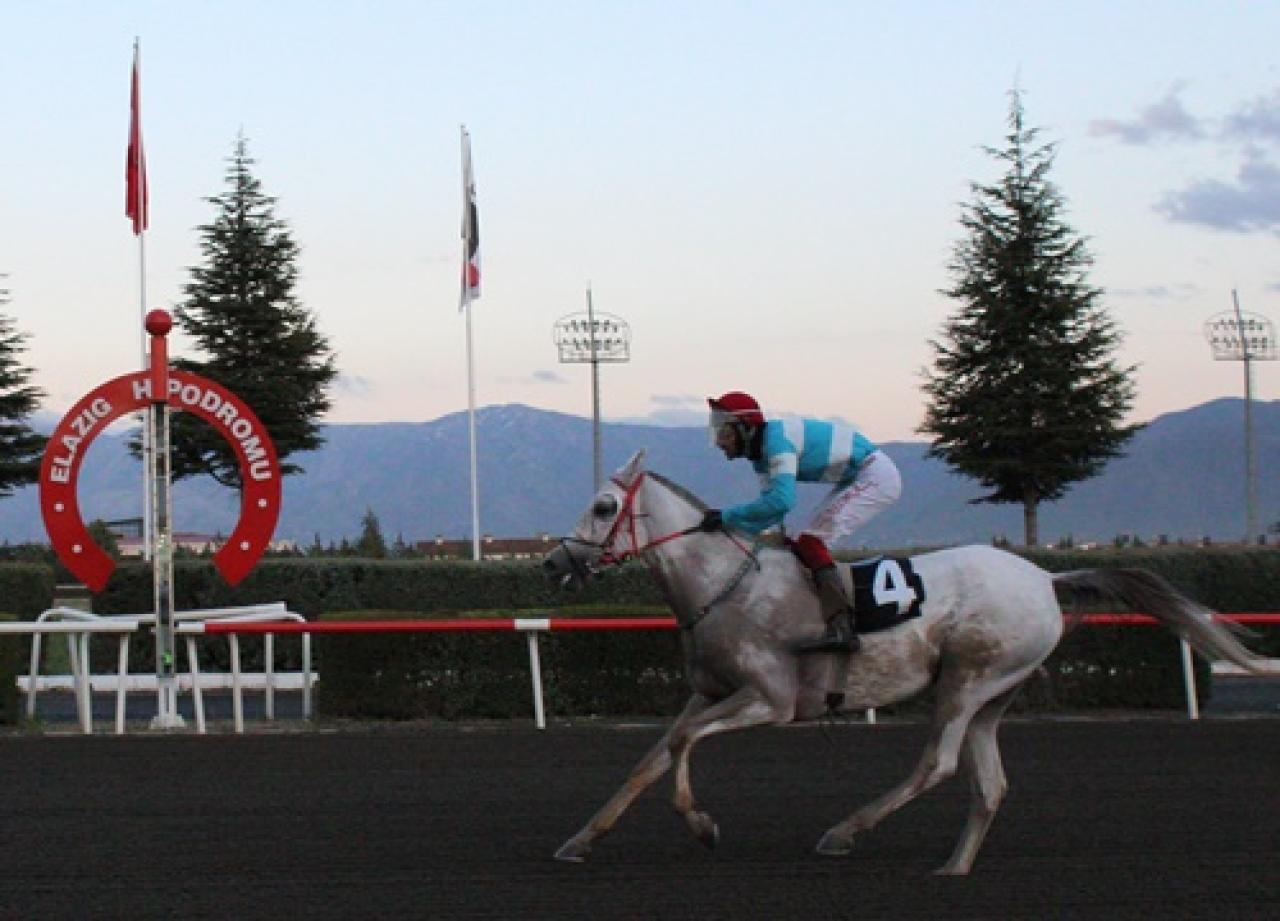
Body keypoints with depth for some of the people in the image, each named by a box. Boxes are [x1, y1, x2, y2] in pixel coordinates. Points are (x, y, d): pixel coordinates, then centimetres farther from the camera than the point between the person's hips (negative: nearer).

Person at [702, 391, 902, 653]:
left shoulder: (776, 438, -24)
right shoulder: (760, 452, 8)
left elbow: (782, 500, -36)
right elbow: (773, 508, 9)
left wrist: (727, 516, -31)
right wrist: (733, 528, -5)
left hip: (877, 476, -11)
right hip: (856, 480, 11)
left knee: (811, 542, -19)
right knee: (804, 545, 11)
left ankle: (842, 629, -29)